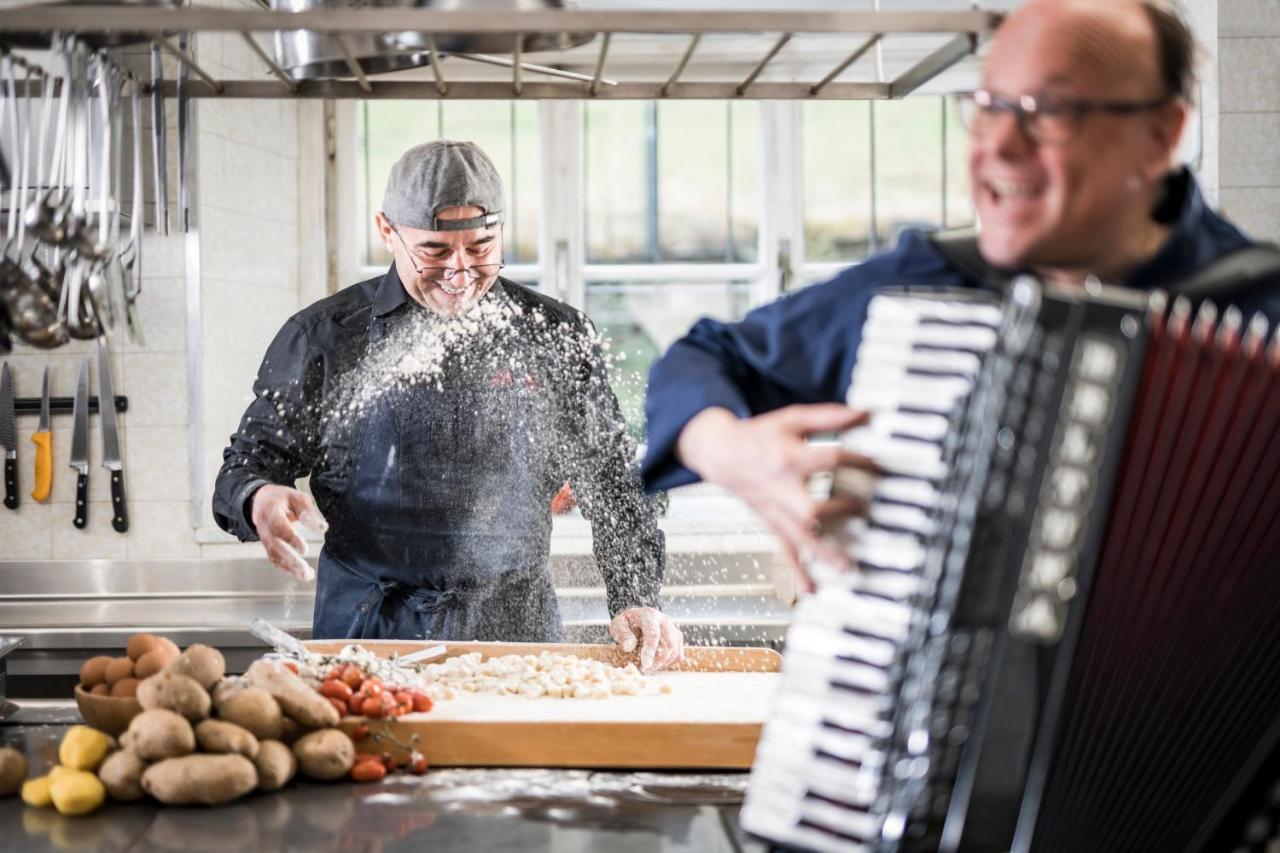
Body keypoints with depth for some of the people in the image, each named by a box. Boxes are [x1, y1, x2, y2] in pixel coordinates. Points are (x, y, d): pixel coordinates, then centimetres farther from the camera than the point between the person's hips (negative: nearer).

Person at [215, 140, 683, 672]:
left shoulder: (557, 337, 6)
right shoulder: (323, 337, 3)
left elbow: (613, 484, 9)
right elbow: (249, 460, 9)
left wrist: (636, 603, -4)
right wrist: (259, 501, -15)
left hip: (514, 629, 1)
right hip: (363, 636, 0)